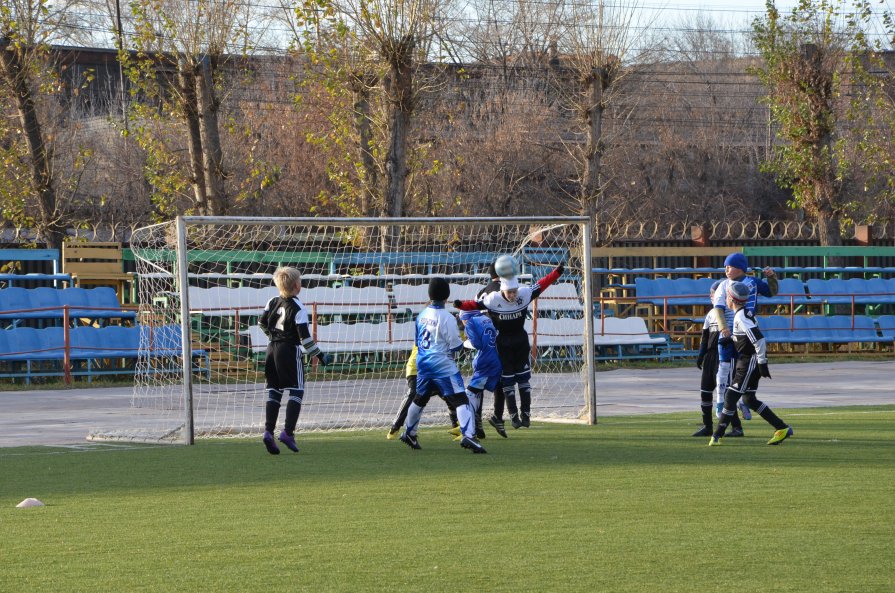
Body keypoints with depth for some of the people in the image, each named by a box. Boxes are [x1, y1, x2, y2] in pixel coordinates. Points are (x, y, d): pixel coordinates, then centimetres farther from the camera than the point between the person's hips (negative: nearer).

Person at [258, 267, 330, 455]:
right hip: (290, 351, -6)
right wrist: (319, 355, -6)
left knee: (274, 391, 9)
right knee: (296, 391, 0)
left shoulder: (272, 303, 5)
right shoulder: (298, 309, -13)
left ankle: (268, 430, -4)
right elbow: (305, 336, -14)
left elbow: (262, 323, 16)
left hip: (272, 349, 6)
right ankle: (288, 432, -12)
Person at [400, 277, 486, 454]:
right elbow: (455, 346, -14)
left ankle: (409, 433, 39)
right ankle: (468, 436, -26)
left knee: (420, 398, 25)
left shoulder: (422, 315, 5)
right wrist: (461, 339, 6)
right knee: (460, 399, -10)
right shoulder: (447, 318, -15)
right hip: (442, 364, -7)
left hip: (422, 362, 7)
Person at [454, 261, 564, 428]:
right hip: (502, 344, -2)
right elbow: (475, 304, -17)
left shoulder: (524, 294, -14)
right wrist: (461, 305, -33)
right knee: (507, 380, 2)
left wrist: (557, 273, -7)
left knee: (524, 378, 4)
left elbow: (541, 285, -4)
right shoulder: (493, 299, -21)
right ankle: (513, 415, 10)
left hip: (521, 342, 2)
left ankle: (525, 413, 13)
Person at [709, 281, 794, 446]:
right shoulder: (743, 313, 12)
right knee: (749, 399, 14)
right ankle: (782, 428, 16)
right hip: (745, 362, 10)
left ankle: (718, 434, -7)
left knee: (731, 396, -8)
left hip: (750, 362, -10)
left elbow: (758, 339, -24)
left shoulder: (741, 317, -19)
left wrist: (762, 363, -22)